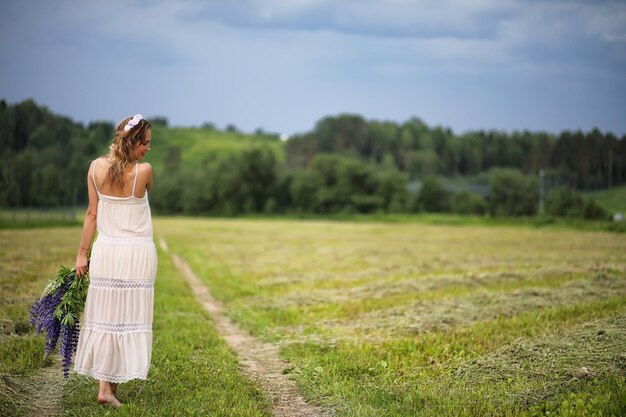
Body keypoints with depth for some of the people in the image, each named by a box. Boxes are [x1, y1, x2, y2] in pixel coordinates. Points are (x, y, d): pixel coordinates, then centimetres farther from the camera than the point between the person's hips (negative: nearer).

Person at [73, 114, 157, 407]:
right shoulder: (144, 171, -11)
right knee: (129, 317, 4)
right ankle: (110, 387, 5)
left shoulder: (96, 167, -1)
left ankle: (105, 384, 14)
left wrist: (82, 253, 8)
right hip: (138, 253, -3)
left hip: (106, 250, 3)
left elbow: (92, 214, 2)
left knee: (104, 315, 10)